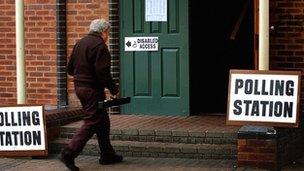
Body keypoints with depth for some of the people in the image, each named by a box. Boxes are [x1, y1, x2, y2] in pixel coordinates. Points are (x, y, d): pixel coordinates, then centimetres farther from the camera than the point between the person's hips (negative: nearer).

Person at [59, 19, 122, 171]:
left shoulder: (80, 43, 14)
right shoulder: (99, 46, -14)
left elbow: (70, 69, 17)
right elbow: (103, 72, -20)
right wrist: (114, 90, -13)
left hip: (79, 87, 10)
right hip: (92, 89, -10)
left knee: (102, 120, 17)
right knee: (91, 123, -6)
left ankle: (107, 154, 23)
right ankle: (69, 153, -12)